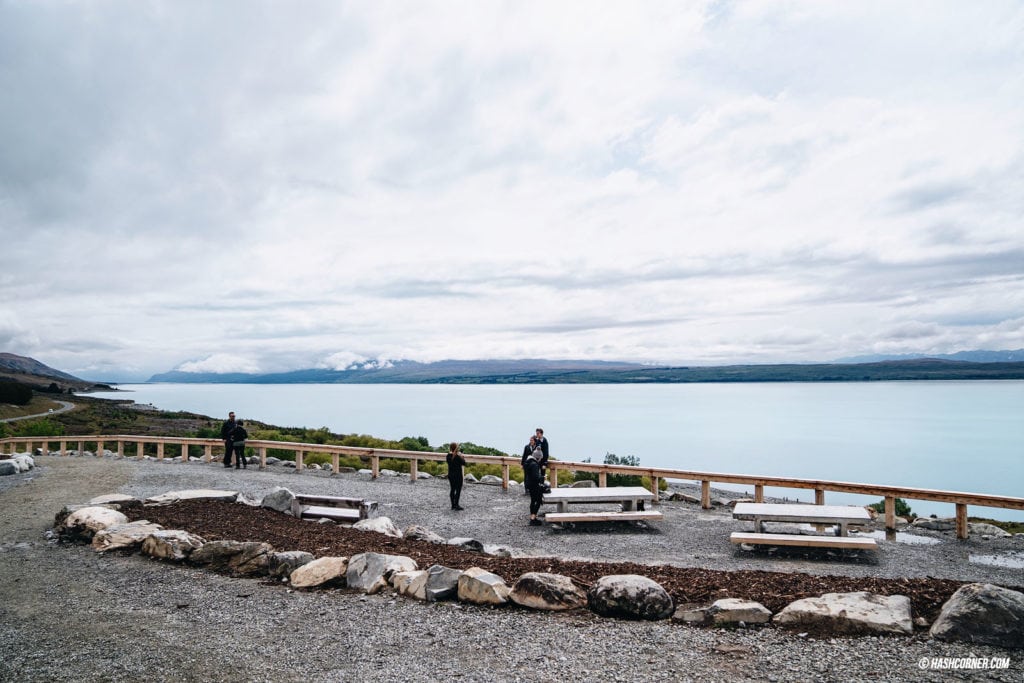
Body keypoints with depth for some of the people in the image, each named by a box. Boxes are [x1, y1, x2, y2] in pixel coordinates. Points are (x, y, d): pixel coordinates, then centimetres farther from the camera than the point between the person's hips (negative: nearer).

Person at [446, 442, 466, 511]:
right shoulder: (457, 456, -21)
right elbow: (463, 463, -12)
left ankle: (453, 505, 19)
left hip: (450, 475, 7)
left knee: (452, 489, 13)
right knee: (458, 490, 2)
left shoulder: (448, 456, -1)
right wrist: (462, 456, 3)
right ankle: (456, 505, 3)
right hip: (457, 475, -7)